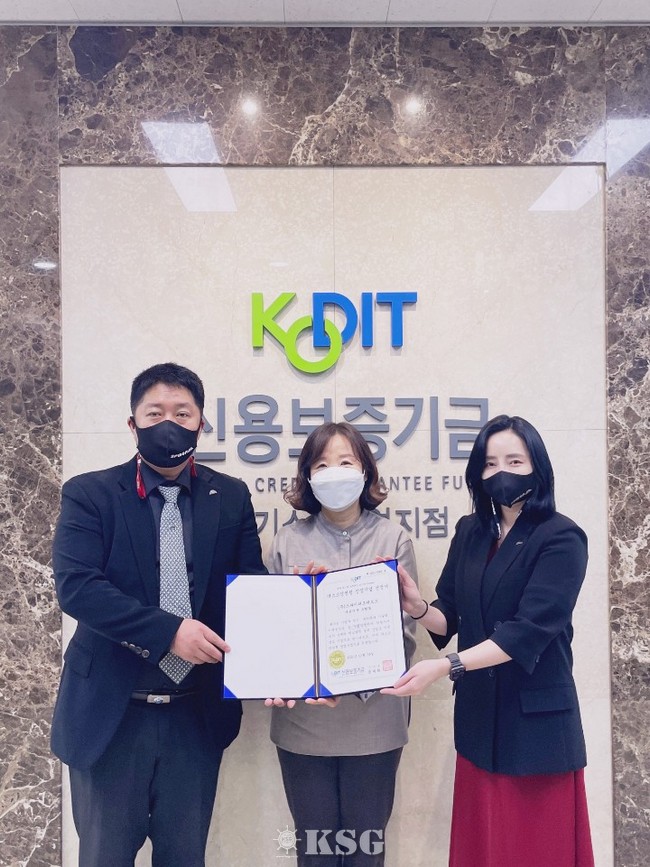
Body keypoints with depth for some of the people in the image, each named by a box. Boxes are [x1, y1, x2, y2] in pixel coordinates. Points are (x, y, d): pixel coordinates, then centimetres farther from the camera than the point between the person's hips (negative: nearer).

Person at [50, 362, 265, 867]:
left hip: (197, 712, 2)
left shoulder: (231, 498, 3)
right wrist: (169, 630, -25)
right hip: (112, 711, -2)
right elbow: (75, 585, -16)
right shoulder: (90, 495, -5)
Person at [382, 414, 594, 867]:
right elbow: (450, 617, 5)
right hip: (478, 716, 5)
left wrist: (445, 666, -31)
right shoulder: (470, 532, 5)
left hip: (535, 720, -5)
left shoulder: (561, 539, -12)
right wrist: (418, 607, -17)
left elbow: (528, 631, -22)